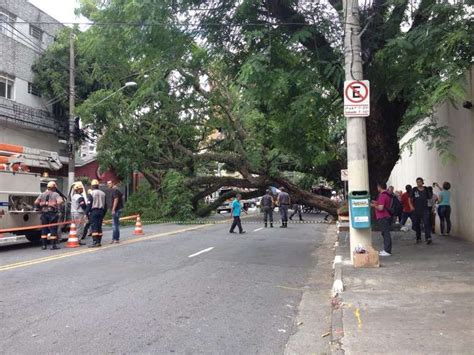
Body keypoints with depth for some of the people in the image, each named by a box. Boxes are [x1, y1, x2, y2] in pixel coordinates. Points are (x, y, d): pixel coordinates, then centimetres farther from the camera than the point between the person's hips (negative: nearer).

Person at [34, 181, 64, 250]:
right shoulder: (55, 194, -4)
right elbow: (60, 201, -21)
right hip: (52, 213, -4)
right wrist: (59, 208, -7)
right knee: (53, 229, 0)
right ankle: (53, 245, 0)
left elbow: (36, 203, 3)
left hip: (44, 213, 4)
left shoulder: (42, 194, 10)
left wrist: (40, 208, 15)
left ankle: (44, 245, 14)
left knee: (44, 229, 11)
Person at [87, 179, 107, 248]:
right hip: (101, 211, 6)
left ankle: (95, 242, -11)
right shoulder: (103, 193, 12)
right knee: (99, 227, 9)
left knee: (94, 227, -6)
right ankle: (99, 242, 11)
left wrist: (87, 213, -5)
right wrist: (103, 213, 21)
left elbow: (89, 204, -10)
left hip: (93, 211, -6)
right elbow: (105, 205, 15)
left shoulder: (91, 193, -6)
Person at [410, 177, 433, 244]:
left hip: (425, 209, -1)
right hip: (416, 210, 1)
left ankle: (428, 238, -20)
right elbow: (410, 199, 4)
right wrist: (412, 206, -6)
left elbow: (429, 198, 12)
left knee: (426, 223, -14)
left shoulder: (426, 190, 2)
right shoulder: (414, 189, 0)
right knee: (416, 224, 8)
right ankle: (418, 238, 22)